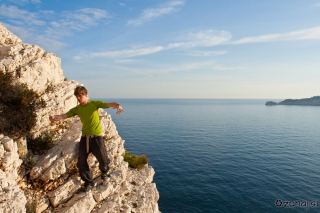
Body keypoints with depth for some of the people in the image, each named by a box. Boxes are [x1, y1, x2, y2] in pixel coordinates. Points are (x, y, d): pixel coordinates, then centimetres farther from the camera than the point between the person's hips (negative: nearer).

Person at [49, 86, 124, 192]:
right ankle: (88, 182, 21)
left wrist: (117, 105, -40)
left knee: (102, 159, 3)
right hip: (84, 137, 4)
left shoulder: (95, 103, -4)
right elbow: (64, 115, -4)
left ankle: (104, 171, 40)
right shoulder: (77, 109, 7)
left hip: (96, 136, -3)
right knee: (81, 161, 1)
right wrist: (54, 117, -26)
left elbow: (109, 104, -17)